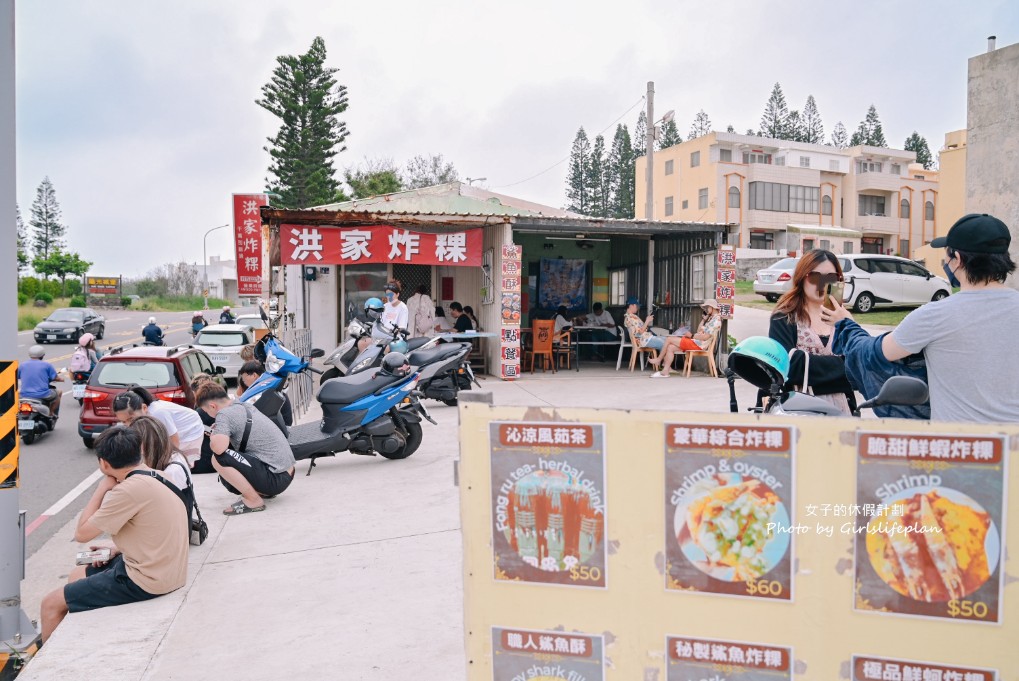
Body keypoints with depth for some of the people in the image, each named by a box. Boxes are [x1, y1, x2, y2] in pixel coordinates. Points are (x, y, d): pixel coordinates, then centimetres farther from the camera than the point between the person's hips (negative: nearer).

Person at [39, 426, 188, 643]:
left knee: (51, 604, 3)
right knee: (77, 575, 27)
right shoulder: (156, 478, 5)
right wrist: (116, 549, 6)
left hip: (146, 582, -9)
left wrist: (102, 489, -7)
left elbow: (81, 533, -14)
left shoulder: (130, 489, -22)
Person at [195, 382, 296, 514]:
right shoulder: (244, 406, 13)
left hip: (276, 478, -10)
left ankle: (254, 500, -9)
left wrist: (213, 438, -6)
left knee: (218, 458, -18)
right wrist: (219, 431, 20)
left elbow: (219, 447, -28)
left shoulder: (224, 414, -12)